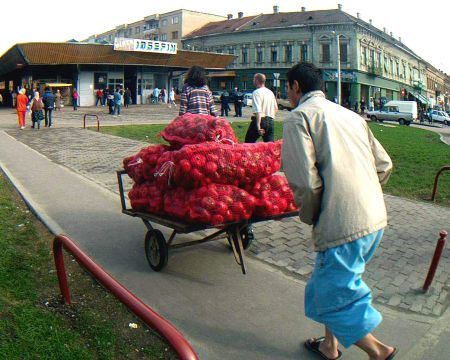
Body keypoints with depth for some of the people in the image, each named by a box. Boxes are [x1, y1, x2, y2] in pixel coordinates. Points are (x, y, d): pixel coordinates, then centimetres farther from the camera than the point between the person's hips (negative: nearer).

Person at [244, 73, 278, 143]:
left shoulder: (257, 92, -11)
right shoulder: (270, 92, 13)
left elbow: (258, 111, -22)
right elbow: (276, 108, 19)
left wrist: (258, 126, -27)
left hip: (261, 120, -7)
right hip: (270, 121, 7)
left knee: (249, 141, 5)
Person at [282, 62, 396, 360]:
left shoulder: (300, 116, -5)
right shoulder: (351, 115, 17)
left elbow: (305, 182, -17)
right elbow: (385, 165, 15)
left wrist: (308, 216, 0)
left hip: (343, 226, -9)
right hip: (376, 220, 9)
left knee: (334, 300, 11)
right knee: (330, 285, 24)